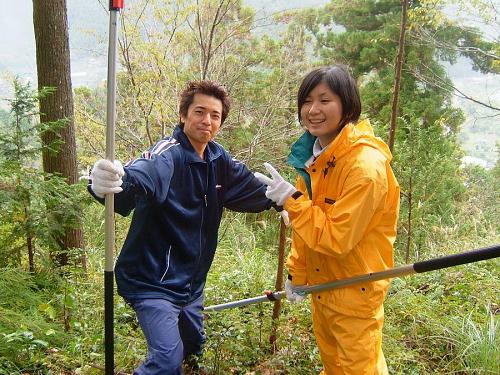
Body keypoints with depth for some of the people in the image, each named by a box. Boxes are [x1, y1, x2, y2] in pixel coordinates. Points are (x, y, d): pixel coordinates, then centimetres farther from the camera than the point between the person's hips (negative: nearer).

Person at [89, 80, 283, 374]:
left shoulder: (219, 160, 0)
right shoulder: (167, 156, -24)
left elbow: (254, 190, 16)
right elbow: (140, 176, -46)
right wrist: (108, 184, -65)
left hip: (191, 280, 8)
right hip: (153, 280, -8)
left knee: (193, 346, 24)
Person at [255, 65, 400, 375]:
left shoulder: (366, 165, -27)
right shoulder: (313, 153, -1)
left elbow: (336, 239, -28)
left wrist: (291, 199, -26)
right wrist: (297, 274, 11)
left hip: (355, 292, -8)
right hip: (321, 284, 8)